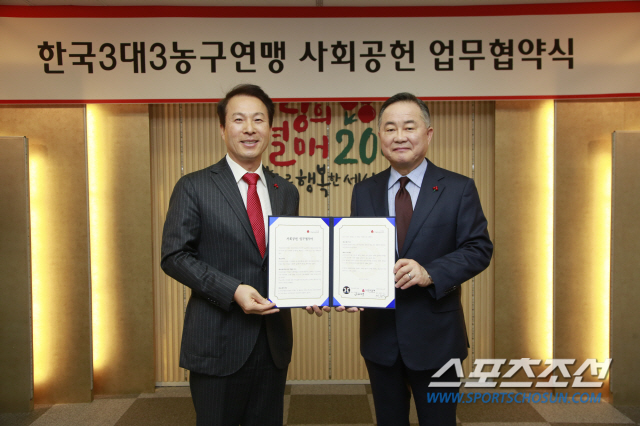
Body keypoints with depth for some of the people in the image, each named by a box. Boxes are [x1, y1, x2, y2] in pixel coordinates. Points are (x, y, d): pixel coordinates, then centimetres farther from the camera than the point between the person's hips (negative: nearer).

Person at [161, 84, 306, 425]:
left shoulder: (287, 193, 9)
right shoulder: (194, 187, -5)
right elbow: (174, 256, -9)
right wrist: (233, 291, -19)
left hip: (273, 343, 4)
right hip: (218, 343, -4)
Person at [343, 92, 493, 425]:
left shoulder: (459, 189, -4)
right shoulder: (364, 192, 5)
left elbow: (479, 248, -7)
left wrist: (430, 273, -23)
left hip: (436, 337, -2)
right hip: (379, 334, 3)